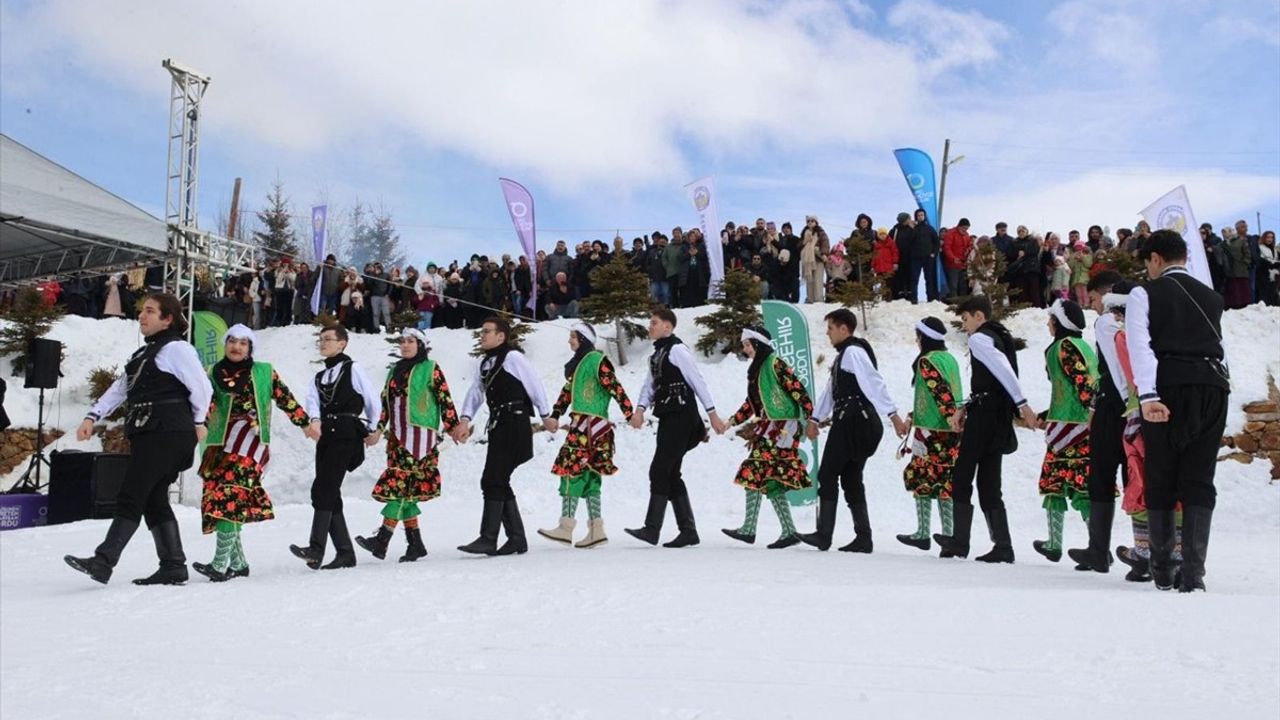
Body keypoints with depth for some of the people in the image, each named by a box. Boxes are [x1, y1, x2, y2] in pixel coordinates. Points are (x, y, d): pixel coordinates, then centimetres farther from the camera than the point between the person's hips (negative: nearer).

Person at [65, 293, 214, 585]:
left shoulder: (175, 348, -7)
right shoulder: (145, 353, 23)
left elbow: (202, 387, -10)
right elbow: (119, 389, 23)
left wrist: (197, 422, 1)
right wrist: (92, 417, 13)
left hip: (166, 434, -9)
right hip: (149, 436, 9)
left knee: (131, 497, -12)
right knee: (154, 500, 7)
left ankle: (103, 562, -13)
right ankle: (173, 567, 9)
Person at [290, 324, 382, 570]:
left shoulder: (353, 369, 4)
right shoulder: (319, 377, 22)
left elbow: (374, 400, 7)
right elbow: (312, 401, 2)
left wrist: (372, 430, 13)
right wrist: (314, 420, -20)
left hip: (346, 437, -7)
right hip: (325, 438, 7)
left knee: (323, 489, -19)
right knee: (330, 496, 4)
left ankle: (316, 548, -24)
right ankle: (345, 552, 9)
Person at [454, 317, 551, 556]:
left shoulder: (513, 357, -8)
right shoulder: (485, 363, 18)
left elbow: (534, 385, -6)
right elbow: (475, 392, 11)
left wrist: (546, 416, 0)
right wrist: (465, 419, -3)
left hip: (515, 425, -9)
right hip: (498, 426, 9)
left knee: (493, 481, -12)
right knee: (500, 483, 9)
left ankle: (488, 539, -10)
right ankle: (517, 538, 15)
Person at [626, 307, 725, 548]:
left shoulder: (677, 349, -9)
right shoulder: (657, 354, 20)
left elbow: (697, 381, -12)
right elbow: (650, 385, 14)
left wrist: (712, 414, -14)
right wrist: (640, 408, -3)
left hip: (681, 418, -10)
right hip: (669, 419, 10)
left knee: (660, 471, -12)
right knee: (671, 475, 9)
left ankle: (652, 529, -11)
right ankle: (688, 530, 13)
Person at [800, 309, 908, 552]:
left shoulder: (853, 352, -12)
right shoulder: (843, 354, 21)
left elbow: (875, 384, -21)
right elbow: (831, 390, 27)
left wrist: (893, 415, -28)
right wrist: (815, 418, 29)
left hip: (853, 423, -10)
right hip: (852, 423, 10)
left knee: (827, 475, -4)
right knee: (851, 480, 9)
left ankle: (824, 535, -2)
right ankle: (863, 538, 9)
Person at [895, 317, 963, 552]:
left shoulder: (926, 361, -10)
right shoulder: (950, 359, 15)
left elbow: (940, 391, -22)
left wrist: (951, 416, -30)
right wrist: (913, 416, 28)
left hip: (932, 429, -7)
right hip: (952, 431, 7)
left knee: (920, 477, 2)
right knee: (944, 480, 11)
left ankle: (923, 534, 4)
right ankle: (948, 533, 11)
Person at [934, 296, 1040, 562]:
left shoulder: (979, 339, -9)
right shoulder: (1000, 337, 20)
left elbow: (1004, 370, -23)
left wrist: (1023, 405, -29)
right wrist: (965, 408, 16)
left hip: (983, 415, -9)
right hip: (999, 417, 9)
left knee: (961, 479, 0)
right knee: (989, 485, 8)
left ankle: (960, 541, 2)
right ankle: (1003, 546, 2)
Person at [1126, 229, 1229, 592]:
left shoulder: (1145, 294, 3)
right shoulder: (1211, 297, 19)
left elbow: (1139, 344, -10)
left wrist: (1147, 396, -18)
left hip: (1168, 389, -3)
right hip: (1213, 387, 3)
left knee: (1160, 481, 6)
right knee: (1199, 482, 3)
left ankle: (1162, 571, 11)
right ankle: (1193, 573, -4)